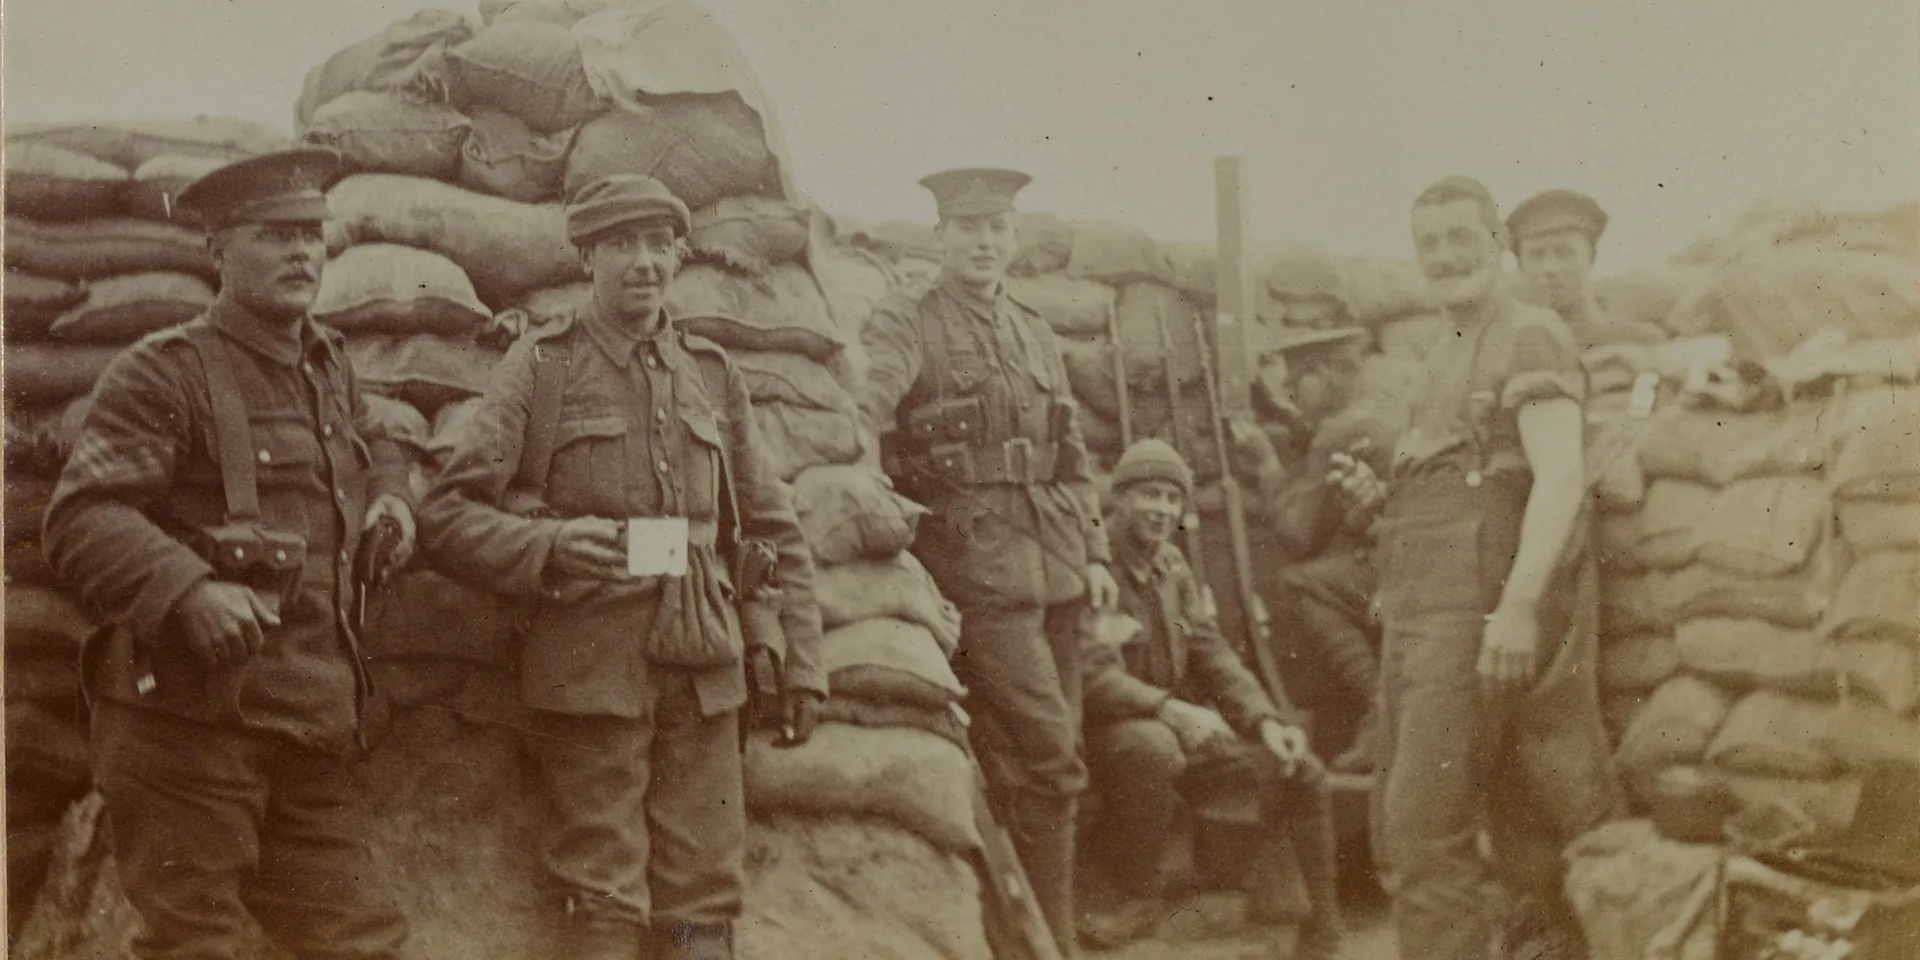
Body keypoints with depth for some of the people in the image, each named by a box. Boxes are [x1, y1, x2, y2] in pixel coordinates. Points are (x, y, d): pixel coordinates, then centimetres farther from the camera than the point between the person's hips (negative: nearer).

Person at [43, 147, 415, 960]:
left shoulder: (329, 365, 17)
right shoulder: (162, 373, -7)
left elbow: (370, 443, 39)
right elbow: (81, 520, -17)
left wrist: (387, 490, 16)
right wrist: (189, 590, -32)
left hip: (314, 719, 7)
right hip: (188, 716, -7)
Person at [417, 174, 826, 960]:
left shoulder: (713, 374, 13)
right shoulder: (538, 366, 3)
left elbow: (774, 531, 17)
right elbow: (447, 513, -2)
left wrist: (802, 659, 9)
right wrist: (547, 545, -20)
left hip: (704, 668, 3)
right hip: (591, 669, -3)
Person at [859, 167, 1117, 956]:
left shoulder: (1036, 334, 19)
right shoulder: (904, 326, -1)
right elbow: (863, 411, -19)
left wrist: (1093, 552, 15)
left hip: (1053, 568, 7)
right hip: (976, 565, -7)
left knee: (1042, 761, 8)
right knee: (1049, 758, -13)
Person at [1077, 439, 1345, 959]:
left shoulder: (1174, 567, 11)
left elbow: (1212, 654, 10)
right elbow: (1093, 677, -23)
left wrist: (1264, 719, -4)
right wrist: (1170, 708, -36)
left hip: (1183, 730, 7)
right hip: (1109, 735, -7)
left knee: (1301, 773, -4)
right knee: (1155, 747, -41)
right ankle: (1141, 897, -19)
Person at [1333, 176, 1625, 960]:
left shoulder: (1530, 340, -4)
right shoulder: (1444, 360, 23)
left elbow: (1560, 478, -16)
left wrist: (1520, 603, -27)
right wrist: (1380, 499, 8)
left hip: (1477, 610, -9)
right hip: (1417, 613, 9)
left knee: (1424, 828, -11)